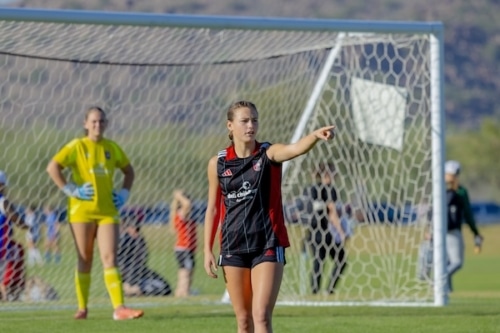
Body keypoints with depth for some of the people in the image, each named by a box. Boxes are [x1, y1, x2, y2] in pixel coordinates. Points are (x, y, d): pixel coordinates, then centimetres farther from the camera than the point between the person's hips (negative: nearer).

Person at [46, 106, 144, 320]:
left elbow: (128, 171, 23)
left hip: (108, 211, 2)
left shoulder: (112, 147, 9)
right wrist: (70, 190, -14)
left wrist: (124, 193, 9)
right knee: (85, 261, 5)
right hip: (82, 211, -2)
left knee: (110, 258, -8)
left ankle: (119, 308, -18)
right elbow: (52, 168, -10)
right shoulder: (77, 147, -3)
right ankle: (82, 308, 15)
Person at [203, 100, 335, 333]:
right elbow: (212, 209, 10)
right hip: (233, 248, 3)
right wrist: (207, 250, 5)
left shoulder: (268, 154, -4)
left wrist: (316, 135, -48)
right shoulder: (217, 164, 3)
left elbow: (295, 149, -26)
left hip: (268, 246, -3)